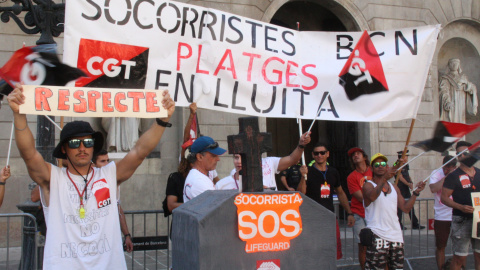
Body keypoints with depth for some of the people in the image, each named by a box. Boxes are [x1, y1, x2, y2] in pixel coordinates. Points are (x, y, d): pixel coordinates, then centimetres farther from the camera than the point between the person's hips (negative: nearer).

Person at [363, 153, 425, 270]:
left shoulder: (394, 187, 19)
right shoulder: (368, 185, 0)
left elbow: (405, 208, 15)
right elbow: (372, 196, -25)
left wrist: (416, 192, 4)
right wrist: (384, 178, -38)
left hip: (396, 235, 6)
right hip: (377, 236, -6)